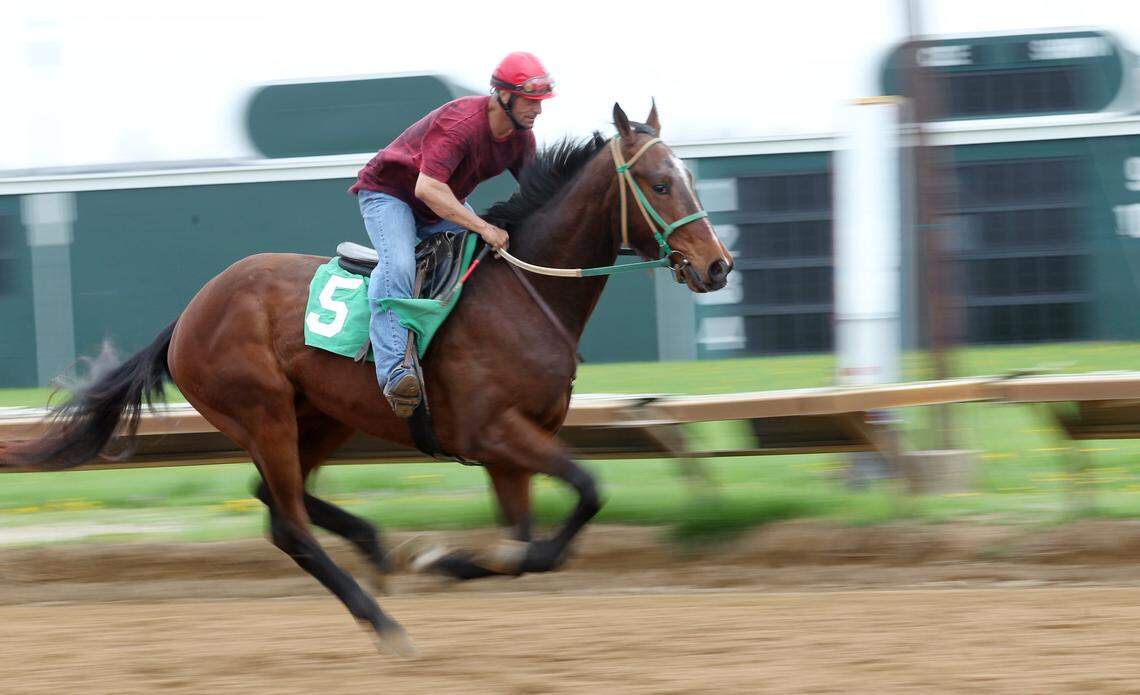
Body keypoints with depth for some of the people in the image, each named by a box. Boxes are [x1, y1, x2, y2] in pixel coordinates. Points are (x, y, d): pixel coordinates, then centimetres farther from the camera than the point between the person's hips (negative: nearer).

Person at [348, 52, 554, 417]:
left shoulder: (521, 137, -7)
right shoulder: (459, 123, -34)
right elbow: (428, 187, -44)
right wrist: (484, 228, -48)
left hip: (444, 204, 9)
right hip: (388, 192, -9)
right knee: (398, 266, -32)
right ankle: (394, 370, -44)